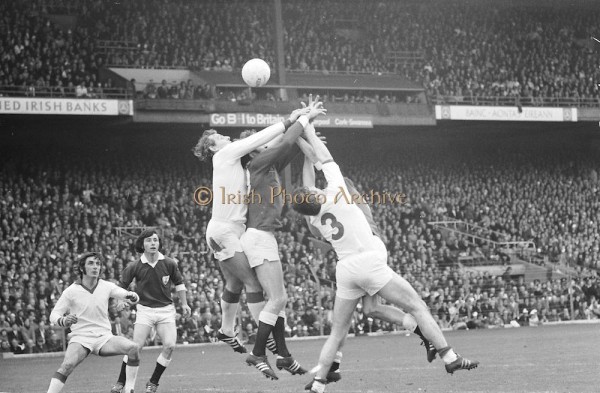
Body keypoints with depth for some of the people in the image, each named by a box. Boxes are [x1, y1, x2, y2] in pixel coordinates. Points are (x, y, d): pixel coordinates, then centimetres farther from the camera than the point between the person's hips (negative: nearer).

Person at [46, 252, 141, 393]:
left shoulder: (106, 287, 3)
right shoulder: (71, 291, -4)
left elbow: (130, 296, -1)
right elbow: (53, 315, -2)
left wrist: (132, 296, -27)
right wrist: (63, 321, -26)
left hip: (104, 337, 3)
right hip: (80, 338, -3)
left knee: (133, 348, -21)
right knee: (67, 364, -32)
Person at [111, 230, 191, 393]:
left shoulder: (169, 264, -2)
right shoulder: (134, 267, -7)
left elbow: (179, 283, 14)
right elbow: (121, 287, 5)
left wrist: (184, 304, 12)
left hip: (166, 309, 2)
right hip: (145, 310, -2)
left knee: (170, 345, -13)